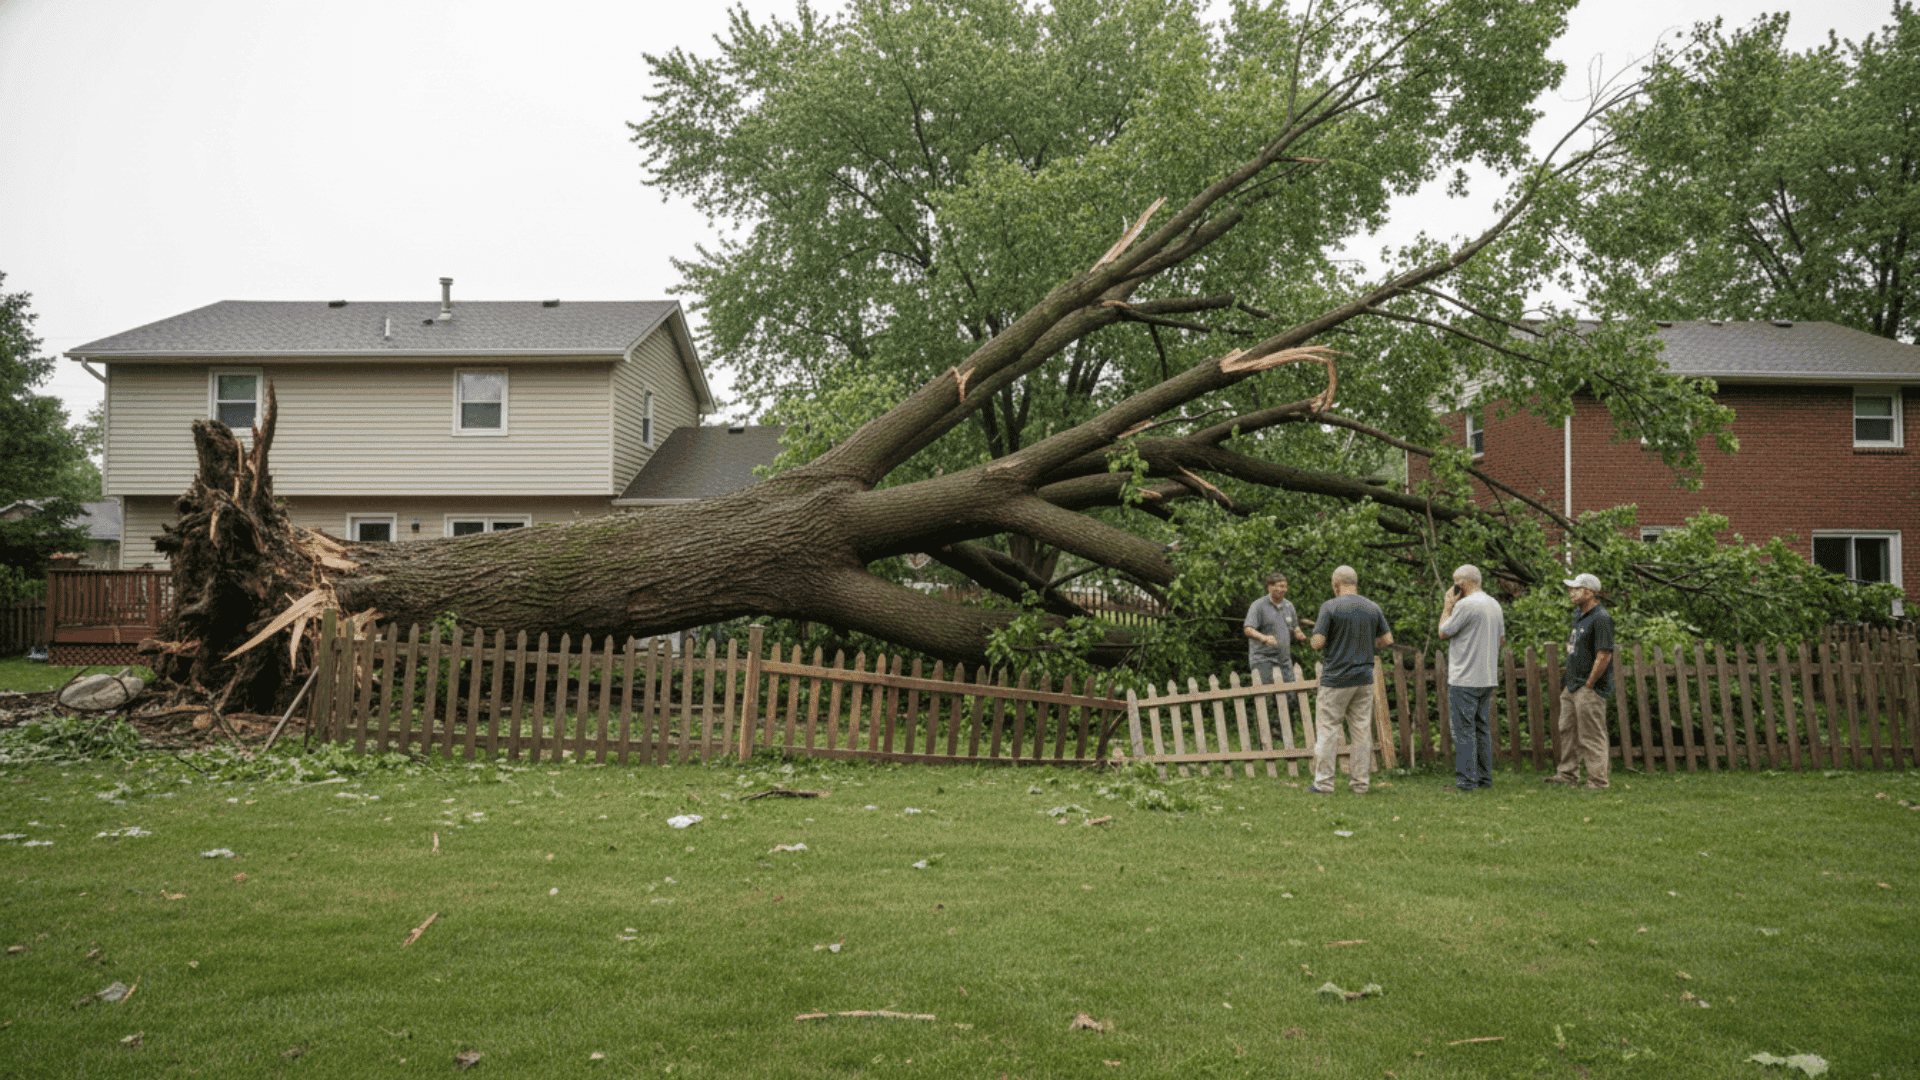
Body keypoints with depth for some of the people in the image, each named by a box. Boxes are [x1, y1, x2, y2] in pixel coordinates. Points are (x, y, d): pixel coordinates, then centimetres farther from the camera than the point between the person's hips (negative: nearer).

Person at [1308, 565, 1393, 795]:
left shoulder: (1330, 607, -11)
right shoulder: (1373, 608, 5)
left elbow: (1317, 642, -14)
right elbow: (1387, 640, 10)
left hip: (1336, 679, -5)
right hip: (1364, 678, 5)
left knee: (1327, 729, 2)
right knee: (1362, 731, 9)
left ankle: (1323, 783, 2)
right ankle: (1359, 782, 12)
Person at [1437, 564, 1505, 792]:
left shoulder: (1465, 605, -16)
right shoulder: (1494, 605, 11)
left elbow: (1443, 633, -7)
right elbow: (1501, 639, 19)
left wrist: (1447, 606, 3)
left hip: (1464, 679, -8)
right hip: (1488, 678, 8)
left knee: (1464, 729, -4)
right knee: (1482, 727, 13)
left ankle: (1467, 779, -4)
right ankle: (1484, 777, 16)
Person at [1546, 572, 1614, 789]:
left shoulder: (1601, 619, -17)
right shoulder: (1579, 616, 15)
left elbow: (1604, 656, -22)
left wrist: (1588, 685, -17)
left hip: (1590, 689, -10)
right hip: (1573, 686, 10)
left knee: (1591, 737, -4)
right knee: (1565, 730, 15)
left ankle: (1597, 782, 2)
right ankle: (1567, 775, 23)